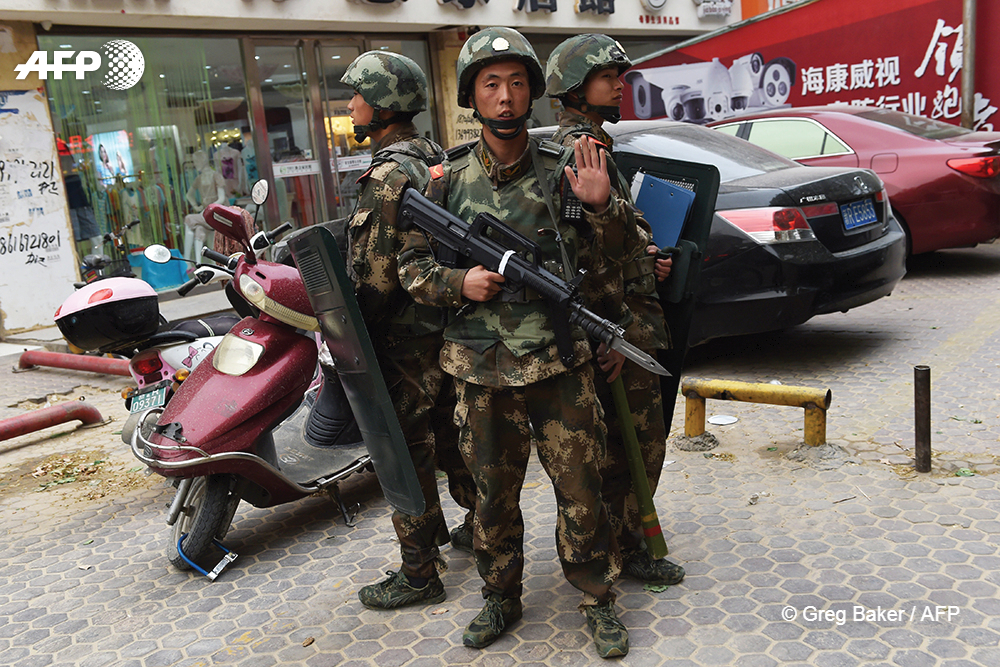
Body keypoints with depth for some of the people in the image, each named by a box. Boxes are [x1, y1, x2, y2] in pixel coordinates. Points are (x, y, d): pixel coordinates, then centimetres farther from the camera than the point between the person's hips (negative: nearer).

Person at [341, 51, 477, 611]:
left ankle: (419, 574, 11)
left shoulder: (388, 175, -20)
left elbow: (380, 276, -23)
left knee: (406, 453, 0)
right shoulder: (435, 159, 11)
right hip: (447, 327, 10)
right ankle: (480, 526, 37)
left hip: (405, 339, -10)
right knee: (449, 433, 22)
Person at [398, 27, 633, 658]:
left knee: (580, 487, 5)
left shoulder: (562, 167, 2)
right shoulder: (449, 181, 4)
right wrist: (459, 282, -12)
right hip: (483, 369, 1)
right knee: (494, 493, 14)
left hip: (560, 362, -1)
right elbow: (412, 264, 8)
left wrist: (601, 205, -16)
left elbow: (618, 253, 5)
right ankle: (501, 599, 33)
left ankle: (599, 599, 25)